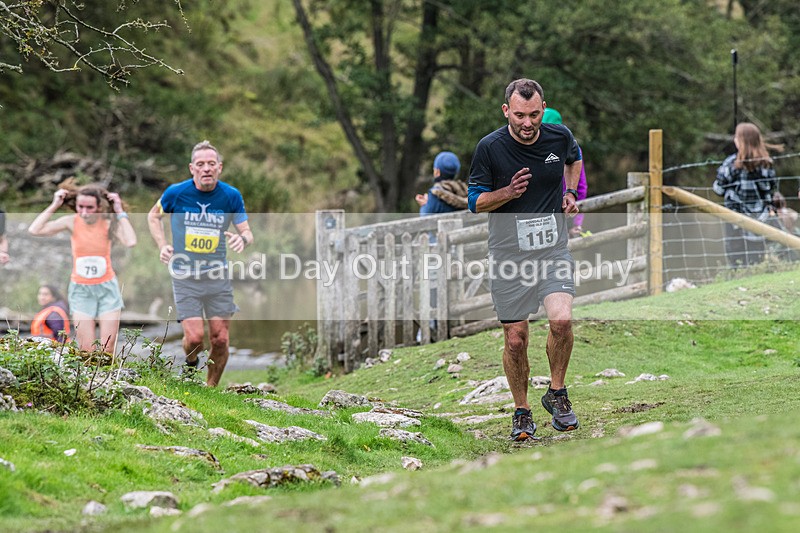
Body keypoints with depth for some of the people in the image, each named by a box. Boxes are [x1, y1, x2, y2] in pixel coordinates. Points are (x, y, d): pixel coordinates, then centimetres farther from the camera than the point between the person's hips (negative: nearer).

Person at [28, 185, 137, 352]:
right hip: (81, 289, 0)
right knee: (87, 350, -2)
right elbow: (34, 230, -18)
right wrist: (54, 206, -14)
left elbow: (130, 242, -30)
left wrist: (120, 213, -22)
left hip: (107, 288, 0)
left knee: (108, 348, 1)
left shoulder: (108, 223, -11)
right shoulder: (72, 222, -9)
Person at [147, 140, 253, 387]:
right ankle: (190, 362, 24)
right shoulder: (176, 193, -6)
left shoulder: (231, 196, -3)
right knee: (195, 337, -12)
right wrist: (162, 246, 0)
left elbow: (247, 232, 3)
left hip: (217, 275, 2)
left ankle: (212, 388, 19)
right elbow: (153, 216, 14)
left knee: (220, 339, -1)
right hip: (184, 276, -2)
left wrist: (242, 239, -21)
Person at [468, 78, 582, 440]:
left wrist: (571, 192, 9)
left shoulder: (559, 137, -2)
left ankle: (557, 394, 2)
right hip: (508, 254, -1)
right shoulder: (490, 148, -10)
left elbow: (574, 158, 24)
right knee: (515, 339, 1)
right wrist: (509, 192, -20)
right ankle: (522, 412, 21)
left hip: (552, 247, 1)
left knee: (561, 320, -20)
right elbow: (475, 202, -2)